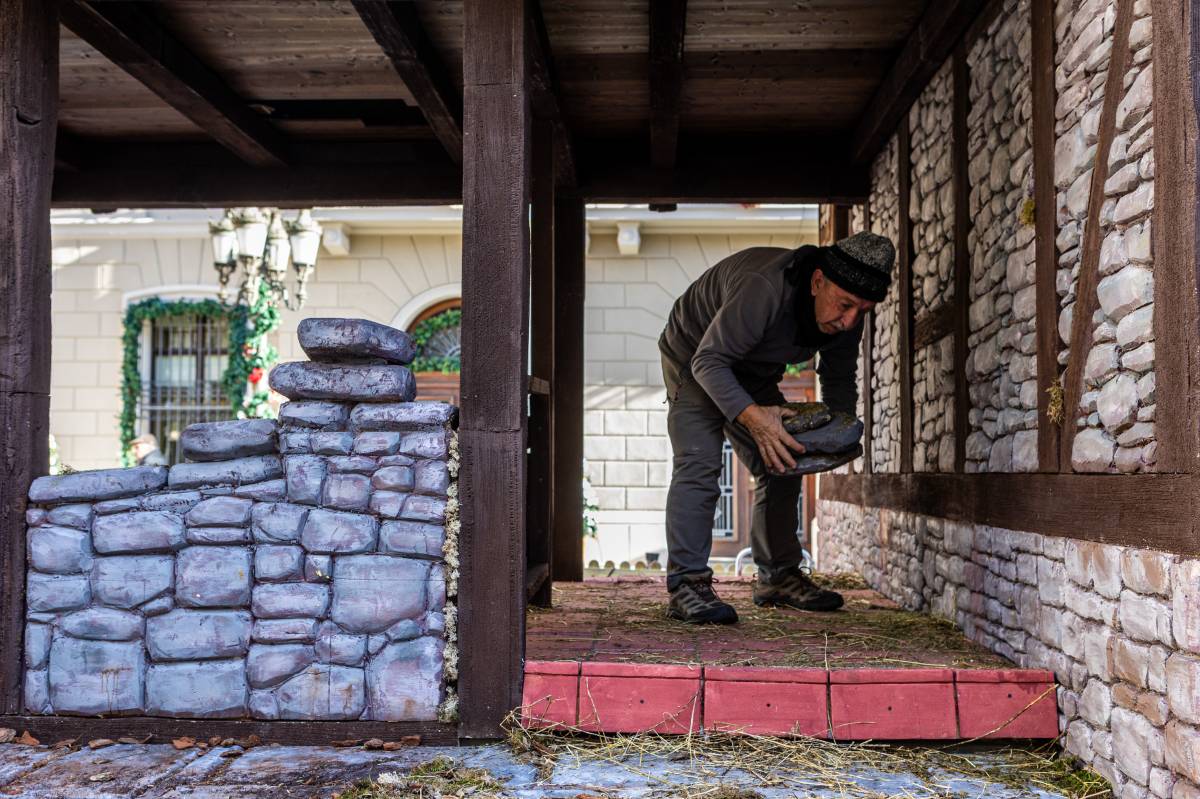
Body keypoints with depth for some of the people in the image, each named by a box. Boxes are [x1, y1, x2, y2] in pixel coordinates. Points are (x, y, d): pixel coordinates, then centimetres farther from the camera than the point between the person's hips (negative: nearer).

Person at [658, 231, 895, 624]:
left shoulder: (846, 316, -15)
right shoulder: (763, 289, -40)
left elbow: (839, 380, 0)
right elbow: (708, 360, -37)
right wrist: (751, 416, -50)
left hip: (754, 375, 7)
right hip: (694, 360, -7)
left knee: (781, 467, 4)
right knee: (698, 464, -22)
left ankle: (778, 577, 16)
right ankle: (686, 584, -22)